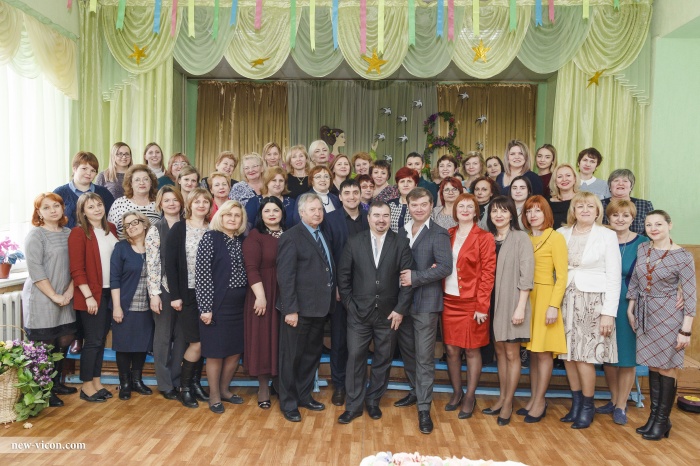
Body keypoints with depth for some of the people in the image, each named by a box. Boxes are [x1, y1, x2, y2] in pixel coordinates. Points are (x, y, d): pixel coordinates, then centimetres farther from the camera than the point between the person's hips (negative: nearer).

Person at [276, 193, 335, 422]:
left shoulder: (323, 235, 12)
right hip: (300, 309, -8)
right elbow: (285, 276, -16)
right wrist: (290, 309, -19)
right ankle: (288, 403, 23)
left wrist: (333, 295, 3)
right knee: (292, 356, 7)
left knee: (312, 353, 19)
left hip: (320, 307, 8)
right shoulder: (291, 237, -12)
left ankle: (304, 395, 36)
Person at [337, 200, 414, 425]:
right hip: (359, 313, 0)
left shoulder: (401, 243, -2)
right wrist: (349, 304, -3)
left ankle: (373, 401, 30)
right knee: (355, 358, 3)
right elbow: (343, 276, 3)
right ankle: (354, 405, 18)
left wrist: (401, 309, -8)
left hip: (389, 313, 0)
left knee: (383, 360, 11)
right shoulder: (354, 242, 1)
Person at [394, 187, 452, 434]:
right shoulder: (401, 231, 10)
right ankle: (416, 391, 37)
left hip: (425, 302, -6)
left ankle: (424, 408, 5)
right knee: (407, 351, 18)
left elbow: (445, 266, -18)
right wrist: (401, 278, -9)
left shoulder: (438, 234, -8)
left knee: (424, 356, -3)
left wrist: (416, 277, -19)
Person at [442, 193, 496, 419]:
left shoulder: (484, 238, -4)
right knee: (451, 349, 9)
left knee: (472, 350, 6)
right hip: (449, 301, 4)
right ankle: (456, 393, 26)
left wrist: (482, 306, -12)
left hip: (472, 302, -4)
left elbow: (488, 273, -8)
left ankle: (470, 397, 20)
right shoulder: (447, 235, 9)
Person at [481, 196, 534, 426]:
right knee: (500, 351, 14)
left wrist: (520, 307, -15)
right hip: (493, 301, 5)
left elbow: (526, 275, -11)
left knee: (512, 353, 3)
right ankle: (502, 397, 26)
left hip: (512, 301, -5)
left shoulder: (520, 238, -7)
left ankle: (508, 403, 15)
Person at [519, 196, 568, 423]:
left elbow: (562, 276, -10)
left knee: (543, 352, 1)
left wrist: (554, 305, -16)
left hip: (545, 297, -6)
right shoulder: (525, 239, 11)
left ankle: (539, 402, 12)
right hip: (527, 297, 6)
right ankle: (534, 398, 22)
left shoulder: (556, 237, -7)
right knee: (532, 351, 12)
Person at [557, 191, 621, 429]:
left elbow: (614, 277, -4)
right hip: (567, 300, 3)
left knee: (584, 356, -3)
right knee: (569, 355, 6)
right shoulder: (562, 234, 6)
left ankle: (587, 407, 17)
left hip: (593, 300, -3)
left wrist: (609, 313, -9)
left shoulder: (607, 236, -2)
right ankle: (576, 403, 23)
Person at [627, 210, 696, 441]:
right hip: (645, 314, 5)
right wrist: (630, 309, 12)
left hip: (668, 315, -5)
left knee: (667, 367, 4)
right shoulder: (642, 249, 4)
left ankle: (662, 420, 16)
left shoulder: (683, 257, -11)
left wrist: (686, 330, -13)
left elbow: (690, 296, -11)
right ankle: (654, 415, 23)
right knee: (653, 365, 13)